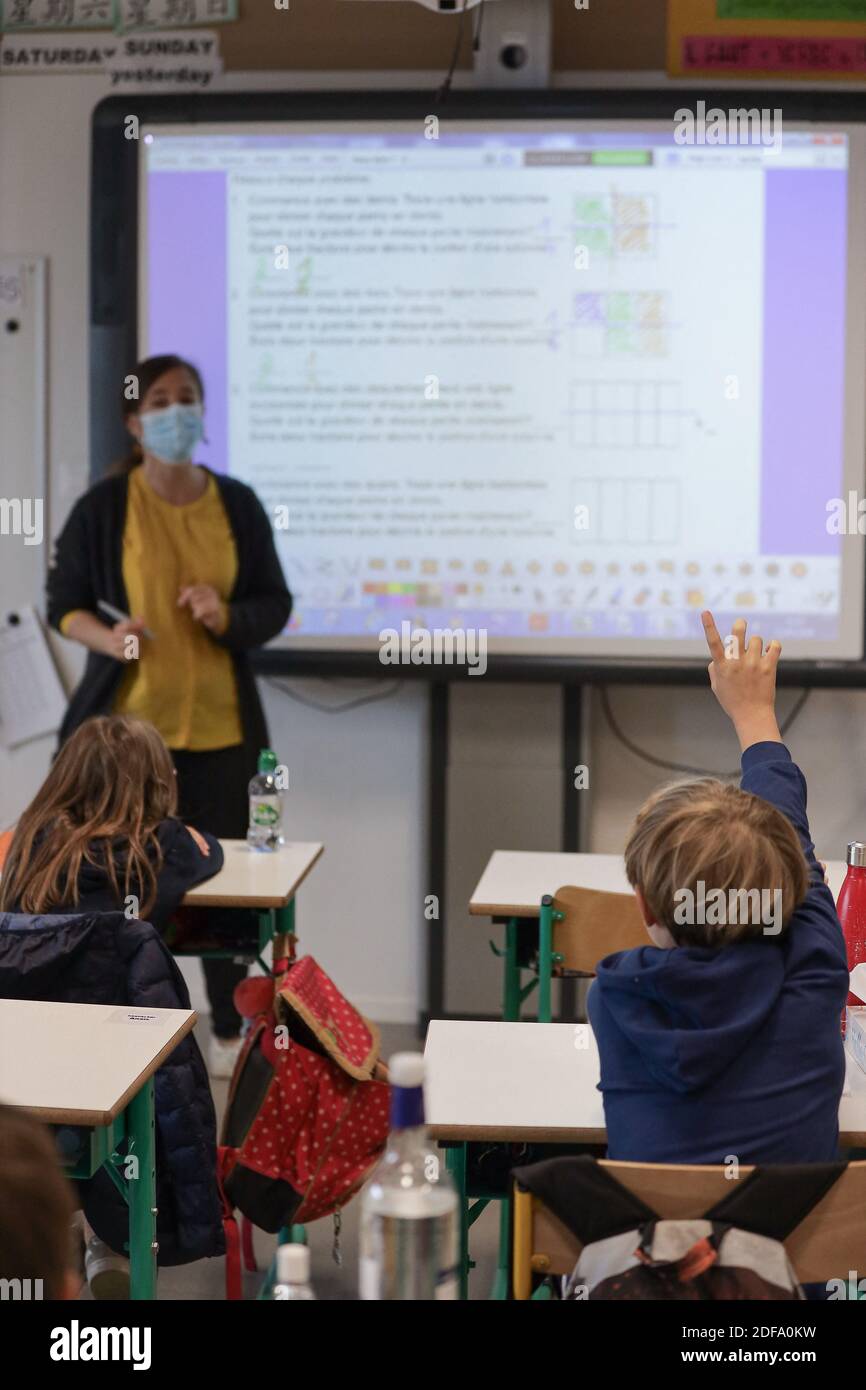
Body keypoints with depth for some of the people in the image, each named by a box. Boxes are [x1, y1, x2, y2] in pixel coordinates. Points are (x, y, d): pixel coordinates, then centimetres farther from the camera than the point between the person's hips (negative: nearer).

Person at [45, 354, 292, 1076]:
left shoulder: (238, 504, 3)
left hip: (220, 724, 2)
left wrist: (227, 617, -13)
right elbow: (64, 602, 4)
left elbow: (277, 605, 8)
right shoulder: (103, 506, -3)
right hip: (127, 722, -2)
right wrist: (108, 639, -17)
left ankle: (229, 1032, 21)